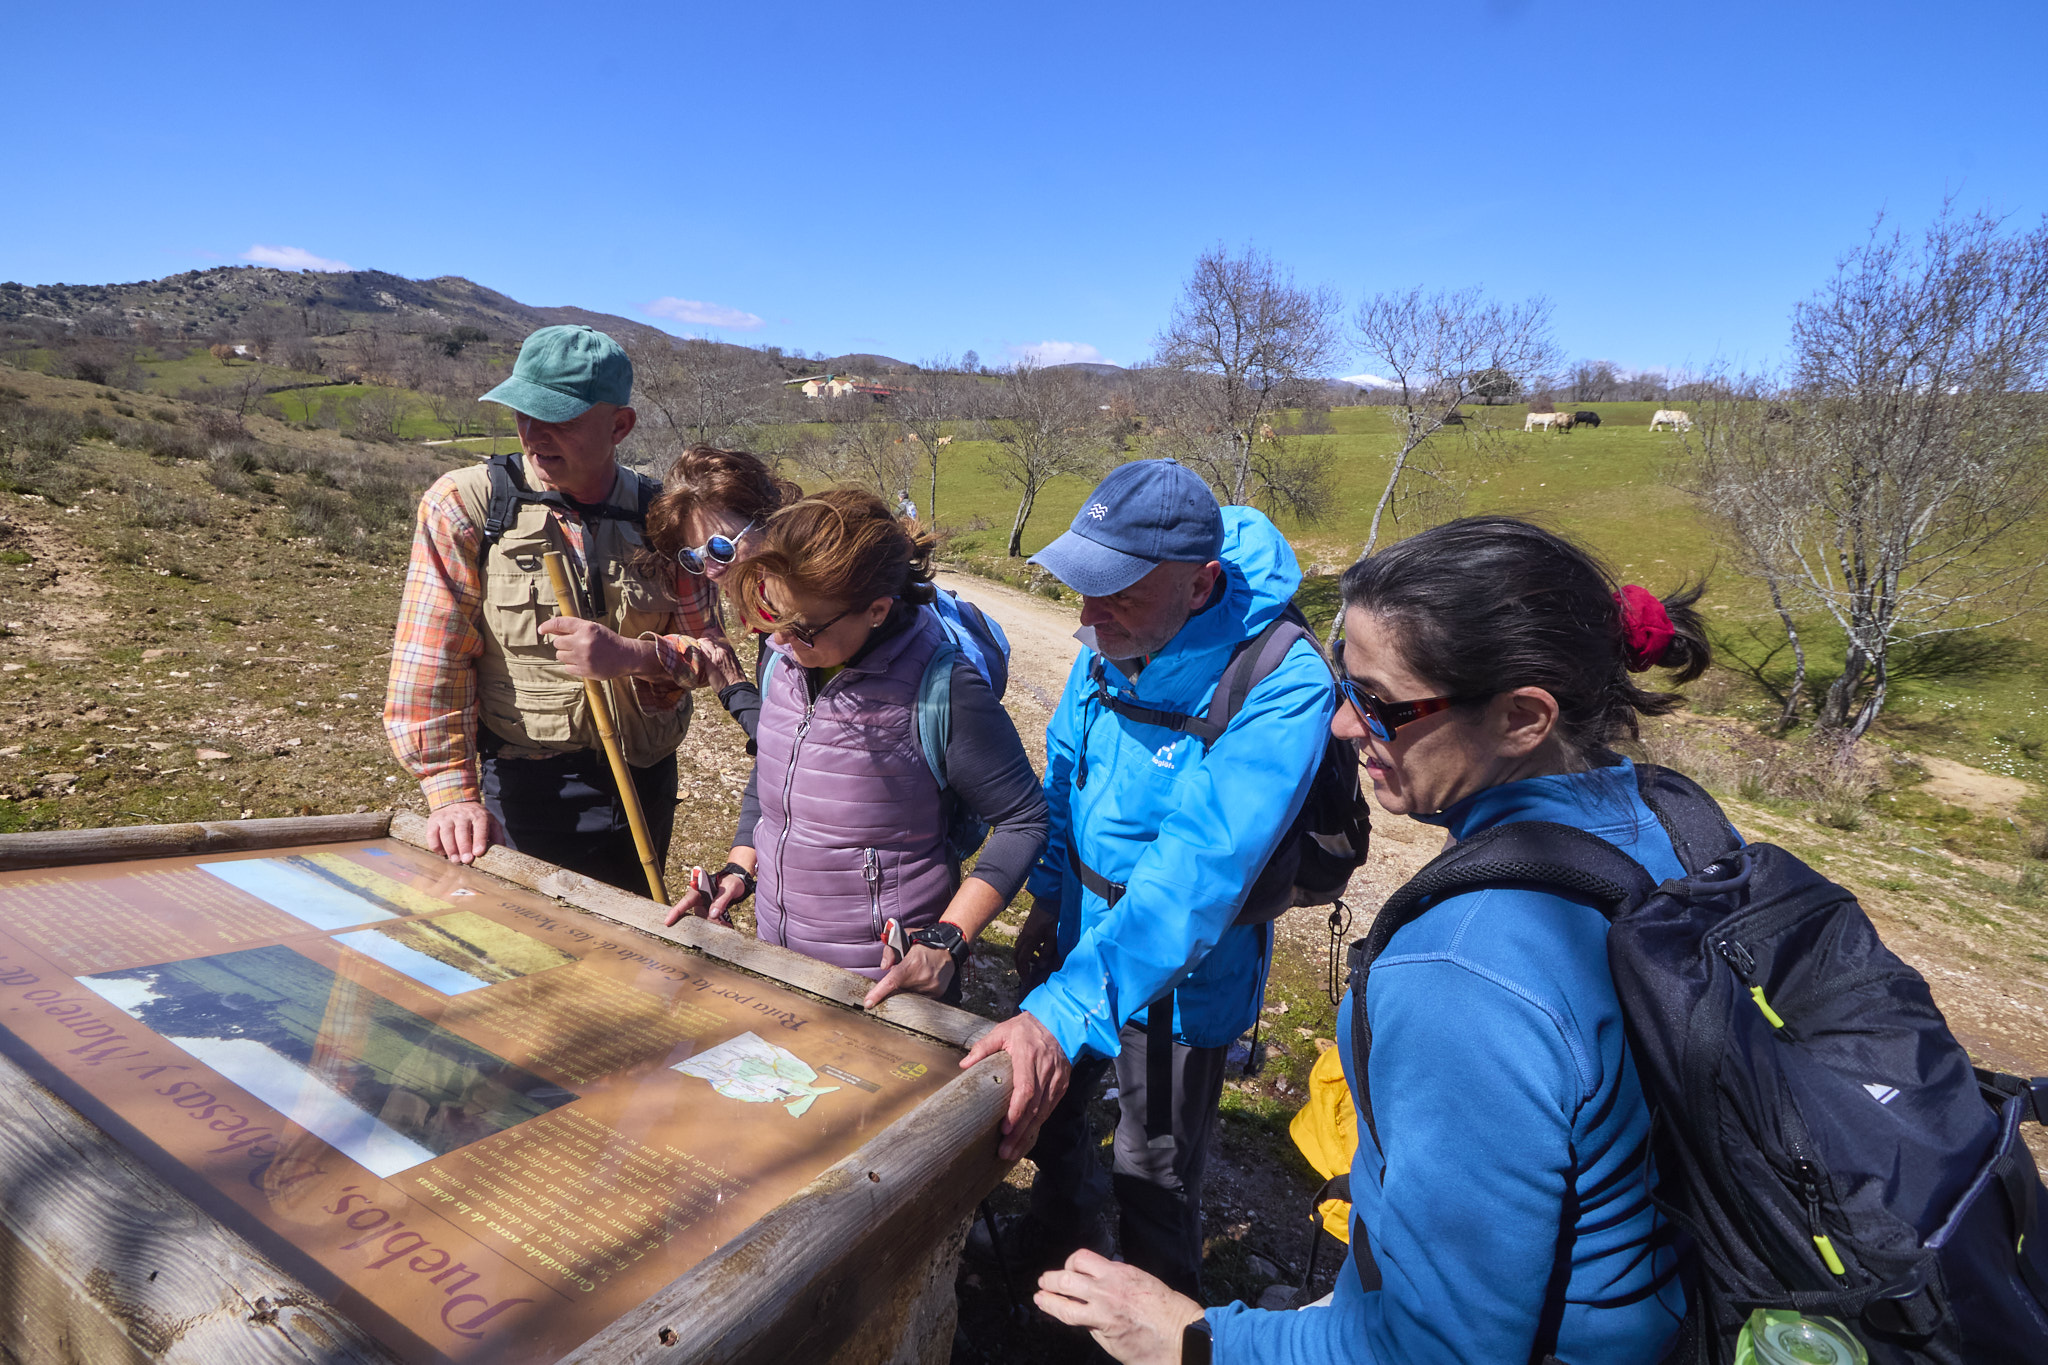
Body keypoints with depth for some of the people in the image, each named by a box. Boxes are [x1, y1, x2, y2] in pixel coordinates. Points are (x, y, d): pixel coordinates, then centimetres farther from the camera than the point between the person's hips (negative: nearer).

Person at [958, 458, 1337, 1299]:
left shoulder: (1281, 690, -32)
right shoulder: (1111, 644, -11)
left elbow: (1195, 877, -39)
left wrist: (1068, 1010, -46)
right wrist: (1049, 898, 10)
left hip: (1186, 972, -6)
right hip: (1085, 924, 7)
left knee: (1153, 1169, 14)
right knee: (1041, 1099, 26)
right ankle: (1057, 1241, 59)